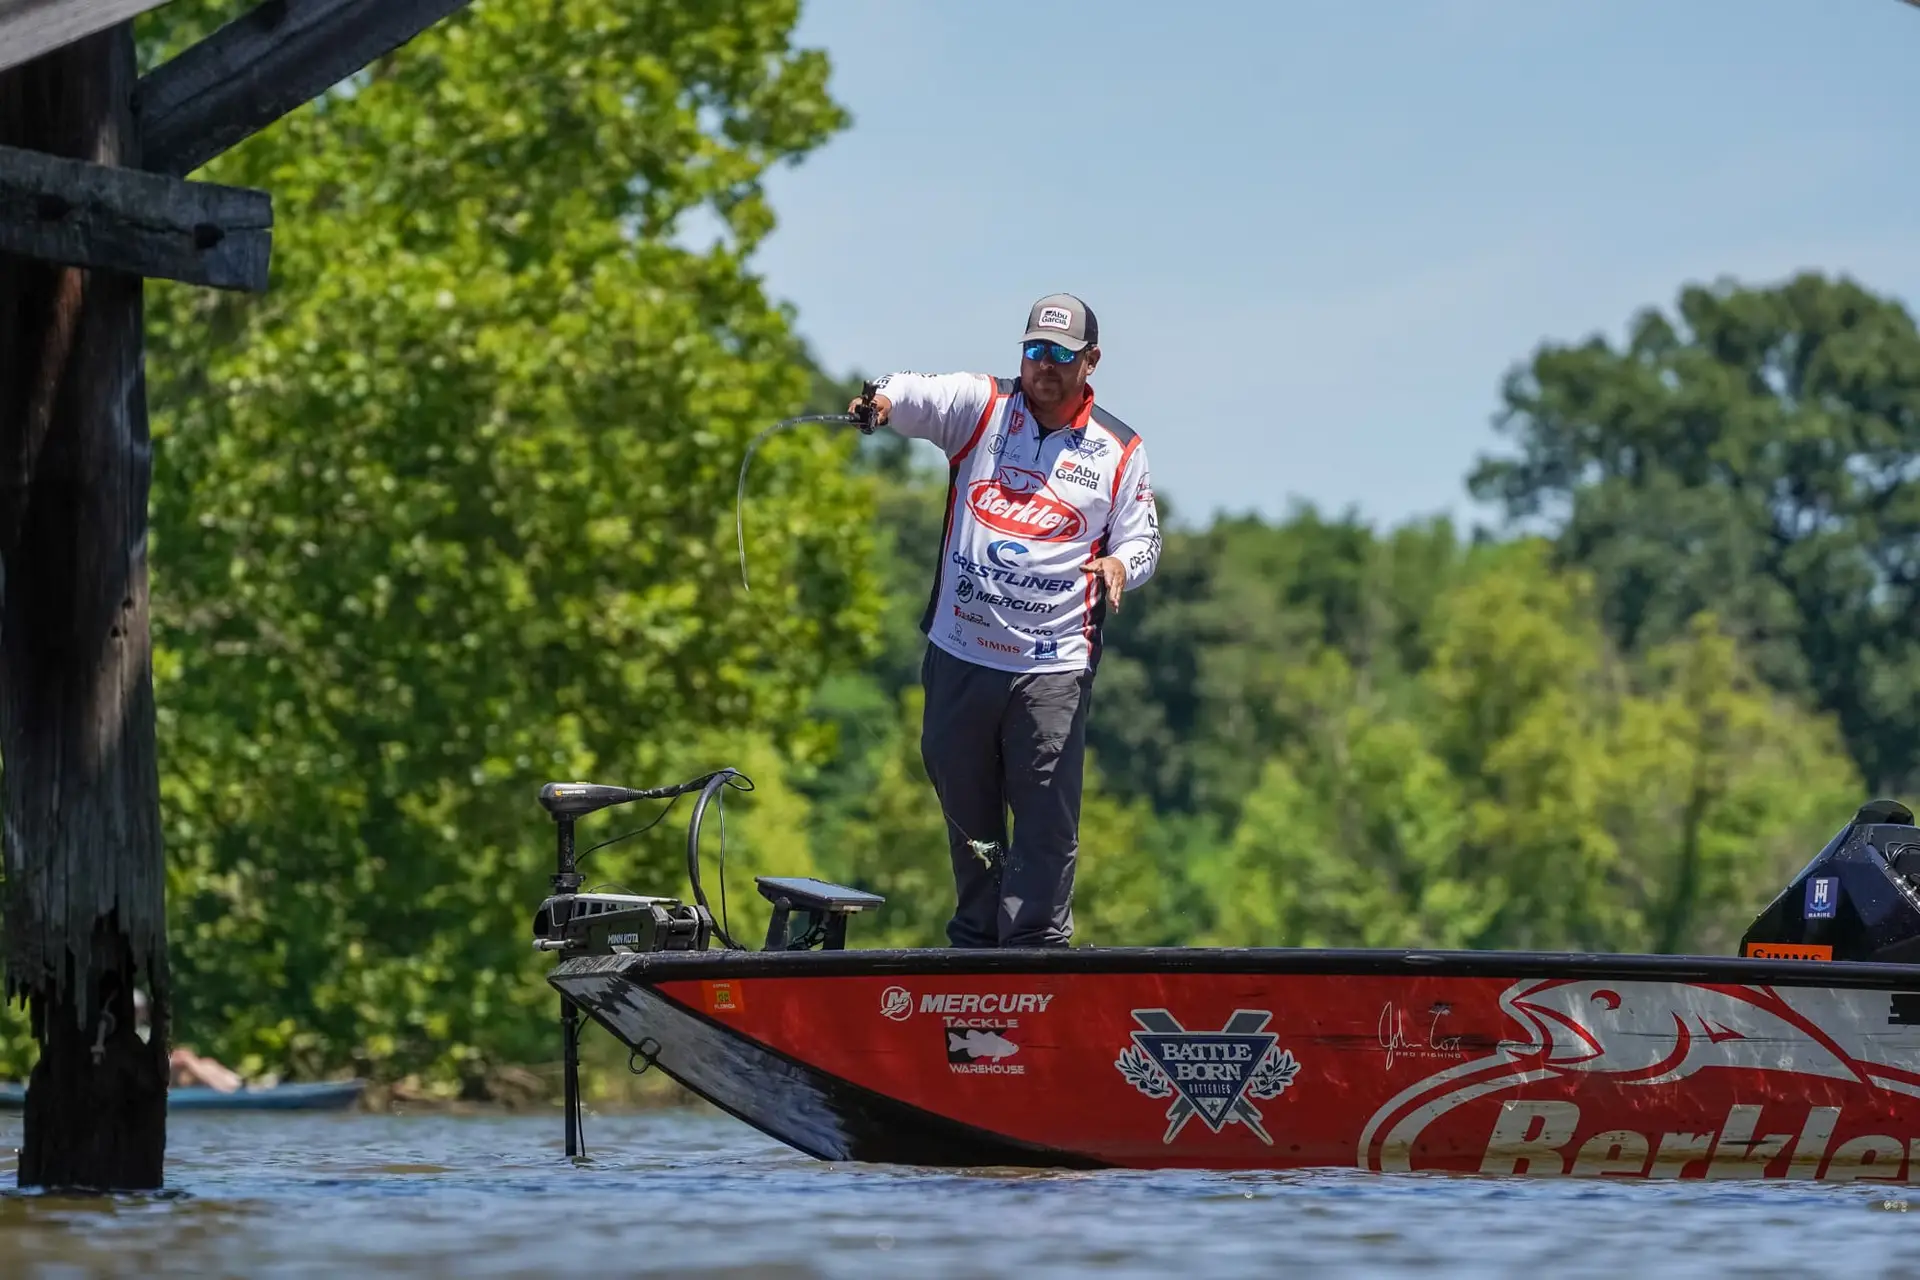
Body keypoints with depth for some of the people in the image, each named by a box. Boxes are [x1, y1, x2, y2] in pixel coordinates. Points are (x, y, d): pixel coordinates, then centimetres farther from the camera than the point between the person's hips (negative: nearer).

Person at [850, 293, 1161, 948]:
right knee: (966, 806, 11)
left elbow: (1142, 537, 10)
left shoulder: (1119, 451, 7)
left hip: (1053, 667, -1)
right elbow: (921, 396, -13)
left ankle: (1037, 947, -3)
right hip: (960, 654, 2)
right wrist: (885, 398, -38)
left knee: (1047, 816, -7)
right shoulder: (981, 404, 5)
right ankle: (975, 939, 23)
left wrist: (1120, 564, -14)